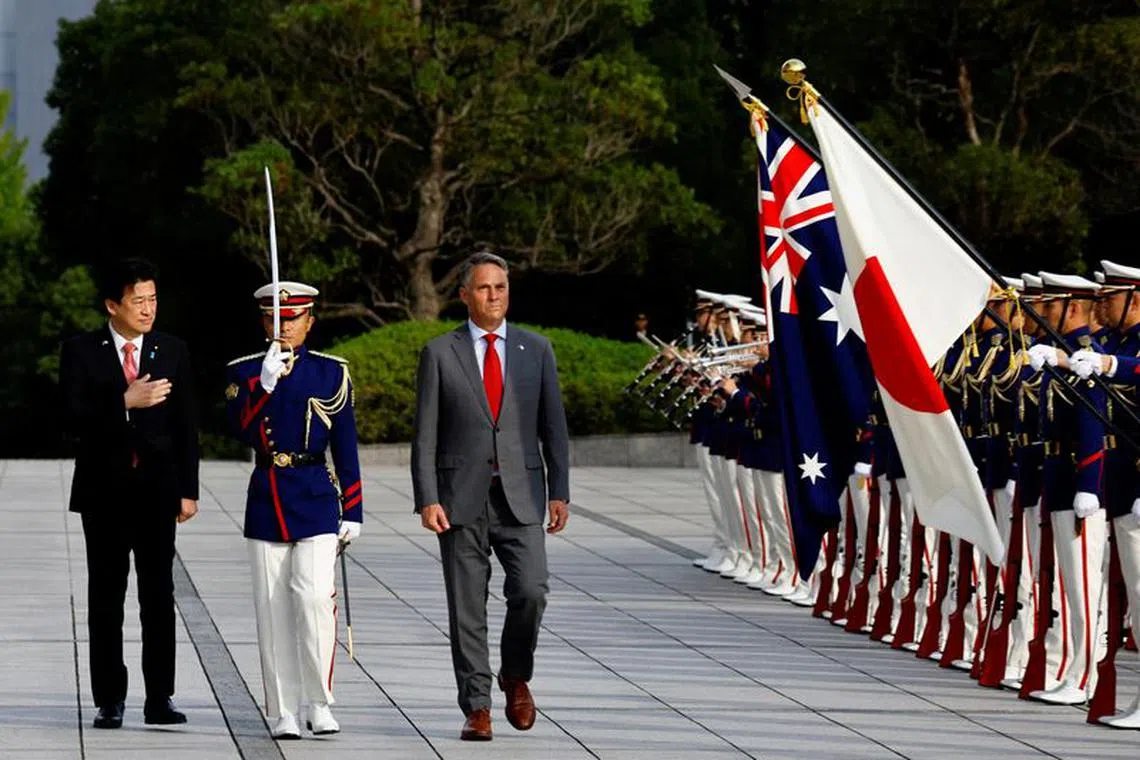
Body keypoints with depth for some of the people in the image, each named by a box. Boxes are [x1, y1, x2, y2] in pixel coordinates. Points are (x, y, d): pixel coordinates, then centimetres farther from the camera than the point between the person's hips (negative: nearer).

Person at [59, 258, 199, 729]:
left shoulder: (172, 352, 6)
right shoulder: (80, 353, 0)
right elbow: (75, 419, -9)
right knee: (106, 596, 3)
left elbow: (186, 426, 7)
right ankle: (109, 701, 6)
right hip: (104, 490, -1)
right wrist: (125, 402, -21)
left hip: (157, 488, 1)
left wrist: (188, 490, 2)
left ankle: (159, 699, 3)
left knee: (158, 594, 0)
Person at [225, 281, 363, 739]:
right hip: (265, 499, 1)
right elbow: (240, 430, -10)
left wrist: (352, 513, 3)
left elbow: (346, 448, 6)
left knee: (315, 597, -16)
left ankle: (320, 703, -4)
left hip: (316, 499, -1)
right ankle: (283, 713, 8)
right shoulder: (246, 372, 5)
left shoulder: (332, 373, 5)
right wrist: (265, 383, -23)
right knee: (273, 609, 2)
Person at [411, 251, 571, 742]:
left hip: (521, 497, 1)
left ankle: (515, 677, 12)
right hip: (461, 498, -1)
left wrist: (559, 491, 1)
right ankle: (477, 708, 6)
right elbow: (425, 434, 1)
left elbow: (553, 425, 9)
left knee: (530, 592, -14)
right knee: (466, 608, 0)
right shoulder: (439, 354, 4)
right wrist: (427, 499, -8)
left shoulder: (535, 350, 9)